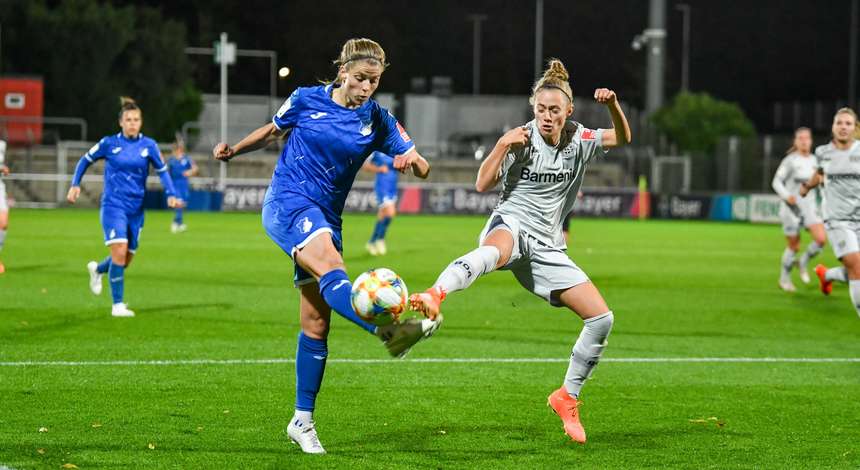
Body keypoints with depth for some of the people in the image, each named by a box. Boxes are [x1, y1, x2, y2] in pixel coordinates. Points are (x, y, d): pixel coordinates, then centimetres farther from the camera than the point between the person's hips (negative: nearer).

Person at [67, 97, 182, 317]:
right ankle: (118, 305, -10)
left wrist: (171, 195, -8)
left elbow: (162, 171, 7)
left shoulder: (148, 145, 1)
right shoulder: (109, 143, -2)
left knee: (127, 258, 9)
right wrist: (75, 185, 2)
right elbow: (85, 160, 11)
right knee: (120, 251, -19)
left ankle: (98, 269, 43)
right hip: (113, 205, -3)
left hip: (136, 208, 3)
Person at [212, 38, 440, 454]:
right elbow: (272, 131, 18)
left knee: (316, 325, 2)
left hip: (324, 217, 5)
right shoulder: (307, 100, -1)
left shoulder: (377, 120, 4)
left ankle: (302, 420, 10)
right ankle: (386, 330, -59)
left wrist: (411, 160, -19)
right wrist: (234, 150, 6)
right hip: (287, 203, -4)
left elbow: (422, 168, 3)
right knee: (330, 266, -34)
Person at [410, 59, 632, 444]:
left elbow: (623, 138, 2)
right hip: (511, 225, -5)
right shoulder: (522, 140, -4)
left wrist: (613, 106, -17)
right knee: (493, 251, -45)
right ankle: (434, 296, -73)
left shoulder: (579, 139, 6)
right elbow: (483, 184, -7)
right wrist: (502, 146, -21)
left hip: (547, 248, 5)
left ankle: (567, 397, 12)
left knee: (602, 318, -3)